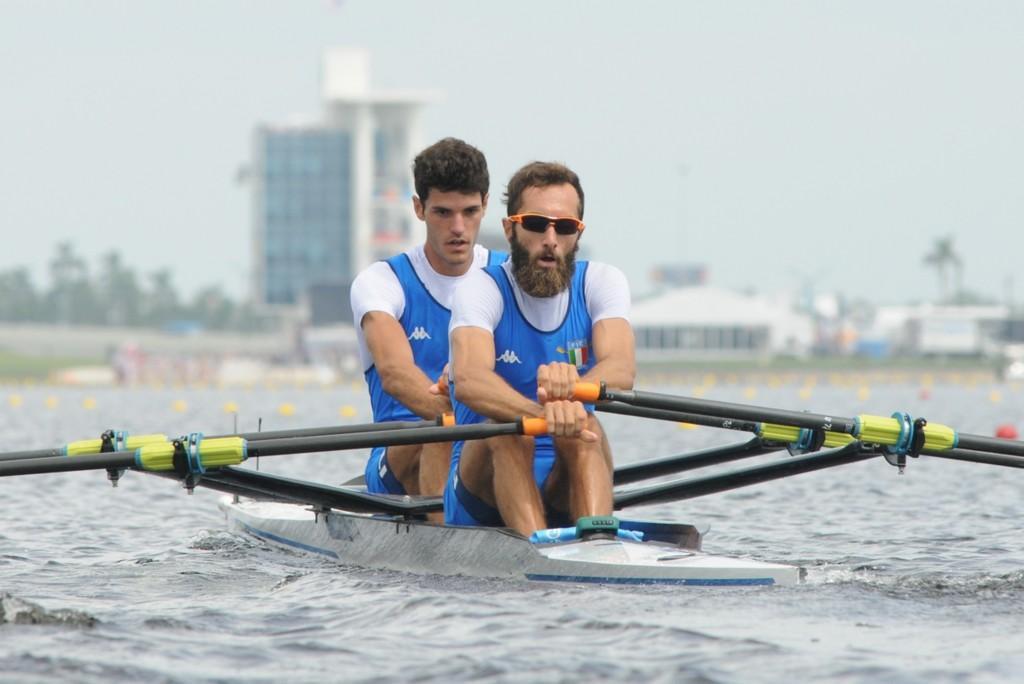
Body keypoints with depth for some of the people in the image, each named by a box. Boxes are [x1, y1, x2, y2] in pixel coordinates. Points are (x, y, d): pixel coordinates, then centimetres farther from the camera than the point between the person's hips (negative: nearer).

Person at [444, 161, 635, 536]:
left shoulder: (601, 282, 2)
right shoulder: (482, 288, -7)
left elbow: (621, 369, -19)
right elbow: (468, 380, -28)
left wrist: (572, 388, -44)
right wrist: (541, 414, -49)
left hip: (567, 491, 2)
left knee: (583, 425, -28)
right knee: (509, 427, -31)